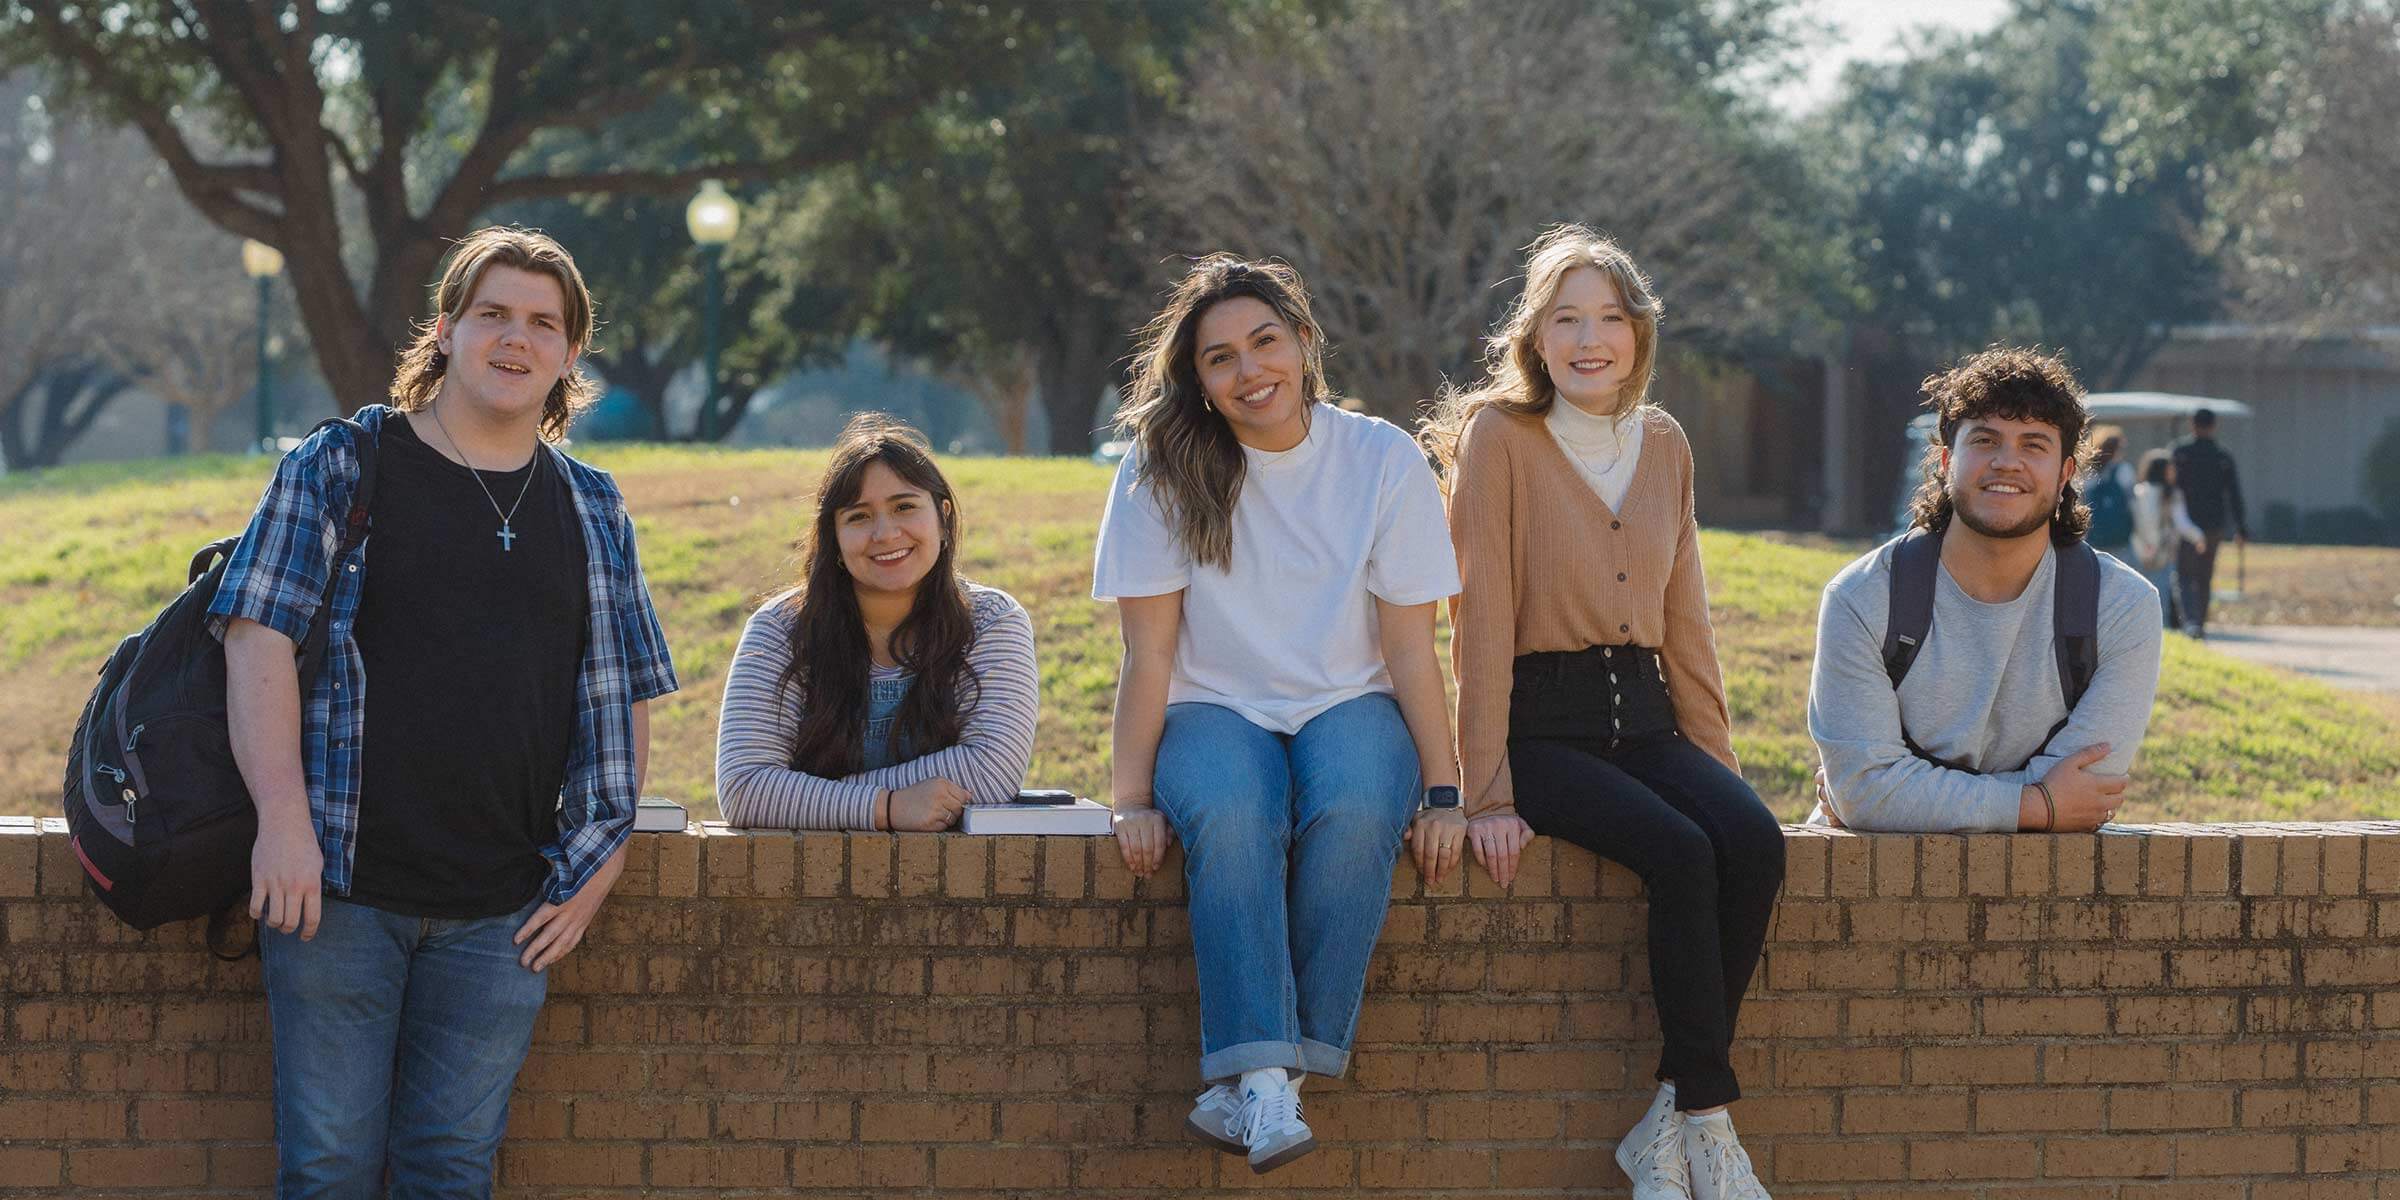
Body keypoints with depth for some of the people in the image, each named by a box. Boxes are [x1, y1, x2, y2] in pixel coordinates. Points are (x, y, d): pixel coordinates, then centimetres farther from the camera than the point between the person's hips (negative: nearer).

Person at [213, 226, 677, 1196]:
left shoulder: (592, 515, 13)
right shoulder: (339, 469, 3)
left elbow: (625, 699, 17)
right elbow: (259, 637, -4)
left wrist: (600, 864, 6)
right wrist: (282, 820, -15)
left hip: (502, 913, 3)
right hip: (339, 891, -3)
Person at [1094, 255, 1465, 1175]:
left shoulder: (1385, 462, -2)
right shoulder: (1164, 471, -3)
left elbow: (1411, 651, 0)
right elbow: (1148, 655, -3)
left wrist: (1444, 795, -5)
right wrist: (1132, 799, -9)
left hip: (1350, 709, 0)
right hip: (1217, 712, 0)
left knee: (1354, 810, -35)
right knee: (1231, 818, -36)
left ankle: (1265, 1075, -33)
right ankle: (1263, 1079, -44)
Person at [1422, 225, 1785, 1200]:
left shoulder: (1664, 449, 12)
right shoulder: (1499, 436, -5)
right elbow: (1481, 619, -9)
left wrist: (1717, 765, 8)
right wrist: (1487, 792, -14)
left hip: (1644, 718, 5)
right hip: (1540, 723, -5)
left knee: (1753, 843, -24)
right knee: (1681, 854, -30)